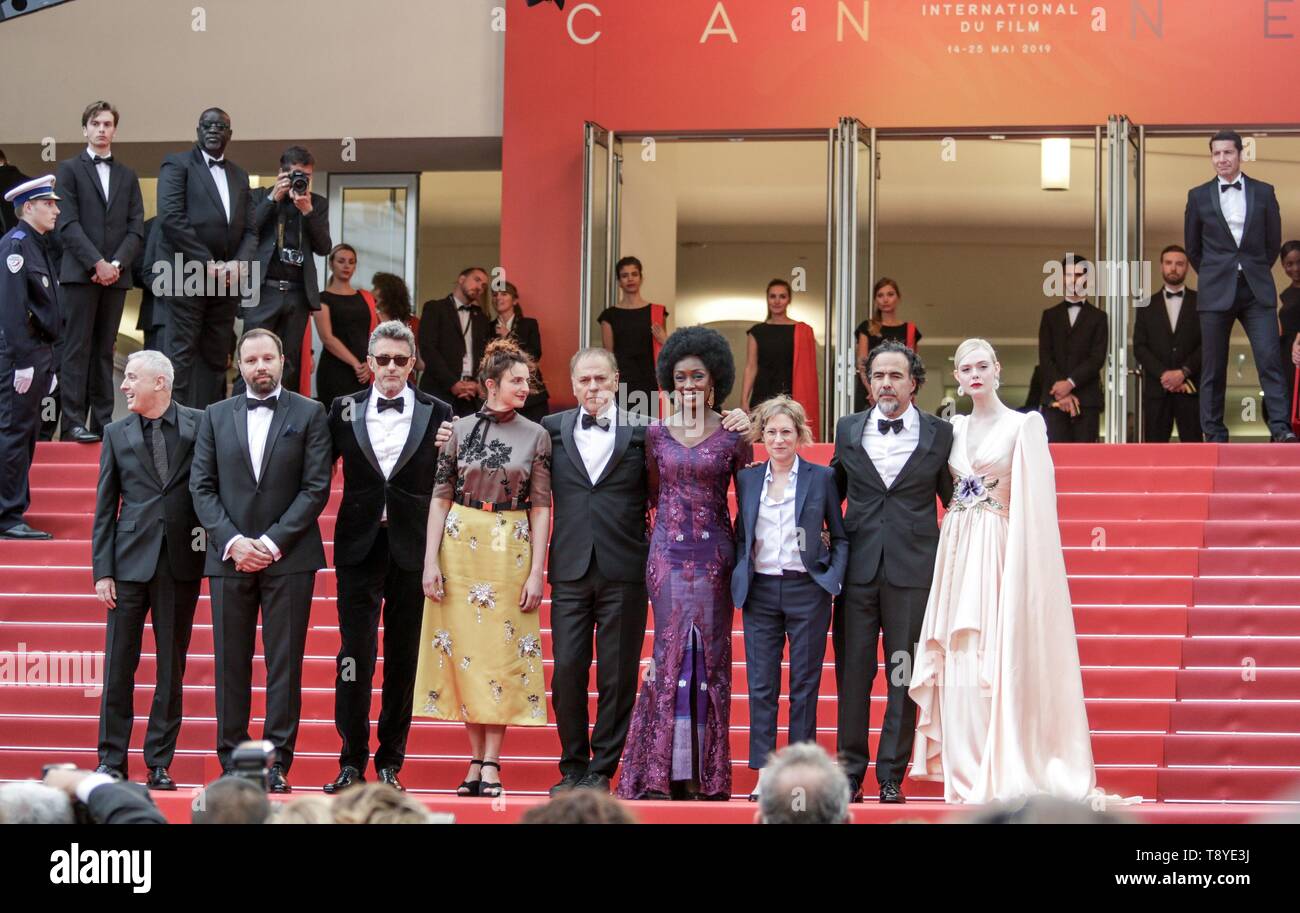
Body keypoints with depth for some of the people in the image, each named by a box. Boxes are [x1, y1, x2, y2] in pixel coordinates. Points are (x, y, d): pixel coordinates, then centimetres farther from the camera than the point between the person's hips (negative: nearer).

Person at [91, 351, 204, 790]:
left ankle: (160, 764, 10)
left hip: (181, 559, -1)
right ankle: (112, 761, 8)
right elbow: (105, 506, 7)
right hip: (130, 558, 1)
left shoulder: (199, 426, 1)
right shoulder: (117, 433, 7)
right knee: (119, 665, 1)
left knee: (172, 667, 4)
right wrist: (102, 570, 1)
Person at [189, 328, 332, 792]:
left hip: (289, 557, -2)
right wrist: (233, 541, -8)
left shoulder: (309, 414, 4)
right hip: (230, 557, 2)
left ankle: (276, 762, 0)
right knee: (231, 663, 3)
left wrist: (273, 542, -10)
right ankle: (232, 760, 8)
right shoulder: (215, 416, 12)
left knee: (284, 663, -2)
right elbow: (202, 487, 6)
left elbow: (316, 487, -2)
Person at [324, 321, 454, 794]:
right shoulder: (344, 410, 6)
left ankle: (390, 761, 12)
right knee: (355, 654, -2)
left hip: (411, 549, 0)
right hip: (359, 547, 0)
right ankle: (352, 761, 4)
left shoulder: (437, 414, 3)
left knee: (404, 658, 4)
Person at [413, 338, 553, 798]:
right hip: (459, 545, 1)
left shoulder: (536, 436, 2)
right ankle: (477, 759, 10)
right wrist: (431, 560, -4)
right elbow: (440, 497, 4)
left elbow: (540, 507, 1)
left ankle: (491, 764, 1)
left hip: (511, 552, -1)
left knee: (502, 655, -2)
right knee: (464, 651, 1)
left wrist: (536, 572, -5)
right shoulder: (460, 429, 3)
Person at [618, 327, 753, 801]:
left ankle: (704, 771, 4)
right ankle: (664, 769, -2)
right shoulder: (656, 434, 6)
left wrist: (740, 552, 0)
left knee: (709, 655, 1)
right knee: (671, 651, -3)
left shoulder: (733, 436, 2)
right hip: (668, 552, 1)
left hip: (713, 555, -1)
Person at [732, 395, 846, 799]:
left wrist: (833, 578, -4)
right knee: (761, 686, 1)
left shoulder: (821, 478, 2)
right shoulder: (747, 479, 9)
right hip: (760, 591, 2)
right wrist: (740, 575, 1)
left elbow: (841, 536, 7)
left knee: (805, 685, 2)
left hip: (807, 589, -2)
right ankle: (764, 775, 4)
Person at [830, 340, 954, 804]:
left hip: (913, 570, -2)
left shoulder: (940, 434, 3)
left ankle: (891, 776, 8)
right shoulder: (848, 430, 9)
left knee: (905, 677, 2)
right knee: (852, 673, 4)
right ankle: (850, 771, 12)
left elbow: (955, 500, 7)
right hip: (857, 569, 2)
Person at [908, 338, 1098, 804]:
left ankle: (1005, 773, -4)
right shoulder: (953, 429, 14)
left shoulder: (1024, 426, -2)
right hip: (957, 551, 5)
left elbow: (1034, 502, -7)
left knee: (998, 659, -8)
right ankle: (965, 773, 7)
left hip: (1000, 551, -5)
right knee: (958, 663, 2)